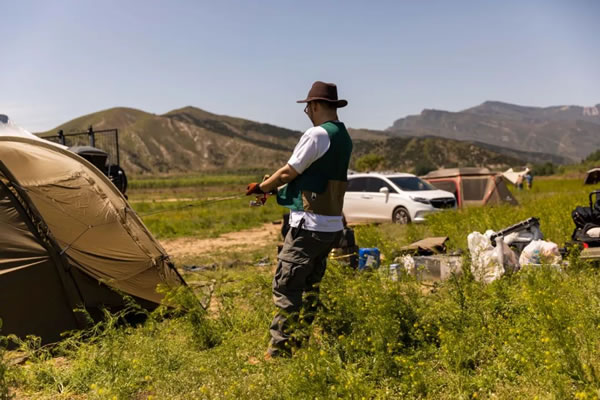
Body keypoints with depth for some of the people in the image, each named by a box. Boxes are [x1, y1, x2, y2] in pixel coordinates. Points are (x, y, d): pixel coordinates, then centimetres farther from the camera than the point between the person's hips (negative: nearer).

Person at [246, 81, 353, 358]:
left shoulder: (316, 134, -15)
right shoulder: (344, 138, 13)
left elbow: (288, 172, -10)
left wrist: (261, 187, 7)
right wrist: (274, 188, 18)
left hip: (309, 225, -9)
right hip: (332, 226, 9)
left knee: (286, 288, -3)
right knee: (309, 287, 17)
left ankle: (278, 353, 3)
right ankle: (300, 345, 26)